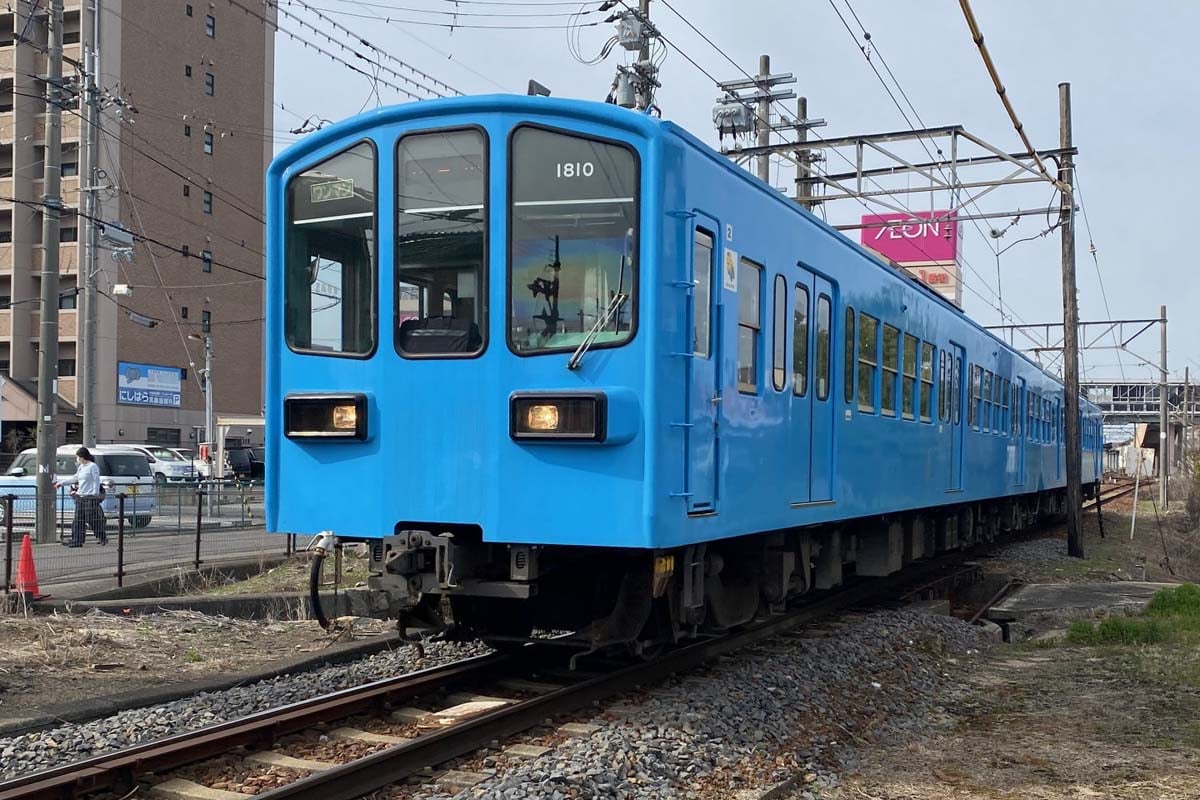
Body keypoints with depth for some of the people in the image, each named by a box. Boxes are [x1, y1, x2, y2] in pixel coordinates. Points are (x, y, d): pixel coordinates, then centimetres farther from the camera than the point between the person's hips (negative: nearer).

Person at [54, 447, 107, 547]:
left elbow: (96, 481, -11)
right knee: (78, 520, 5)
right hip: (80, 497, 8)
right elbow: (75, 479, 28)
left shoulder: (93, 466, -8)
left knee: (91, 520, -6)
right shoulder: (81, 467, 16)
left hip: (90, 497, -8)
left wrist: (95, 494, -17)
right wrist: (61, 483, 32)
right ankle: (77, 541, 6)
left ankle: (103, 537, 8)